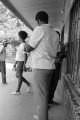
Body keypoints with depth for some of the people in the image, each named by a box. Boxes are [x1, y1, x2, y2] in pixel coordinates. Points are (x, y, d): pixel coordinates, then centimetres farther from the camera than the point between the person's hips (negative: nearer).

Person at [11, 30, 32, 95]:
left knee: (19, 76, -4)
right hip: (19, 62, 10)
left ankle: (18, 91, 5)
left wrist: (24, 64, -21)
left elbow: (25, 55, -17)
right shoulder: (21, 45, 19)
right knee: (18, 76, 11)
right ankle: (28, 84, 21)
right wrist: (15, 63, 22)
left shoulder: (24, 45, -11)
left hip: (21, 62, -10)